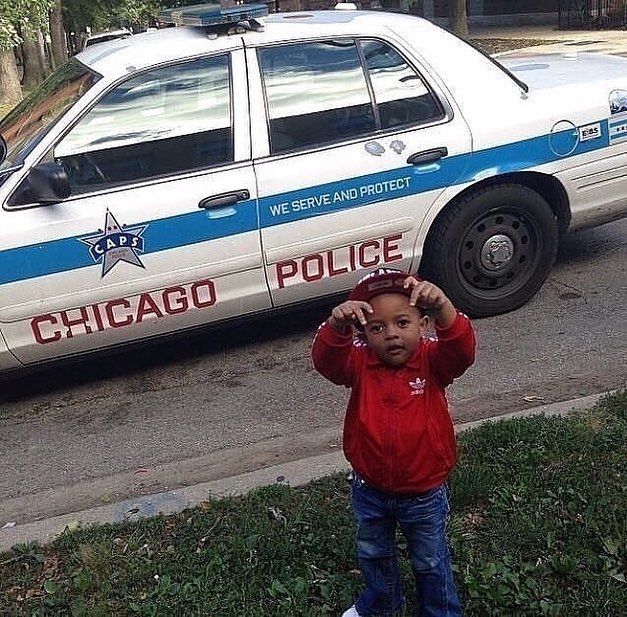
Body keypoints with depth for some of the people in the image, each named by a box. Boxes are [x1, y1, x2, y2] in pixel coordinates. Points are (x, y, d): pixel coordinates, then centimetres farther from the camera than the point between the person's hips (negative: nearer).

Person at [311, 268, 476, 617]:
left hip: (424, 492, -2)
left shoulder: (432, 360, -18)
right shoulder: (360, 363, -15)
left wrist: (443, 309, -58)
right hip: (370, 489, 3)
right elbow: (326, 360, -34)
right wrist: (337, 326, -55)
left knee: (430, 560, 22)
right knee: (373, 554, 29)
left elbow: (462, 350, -38)